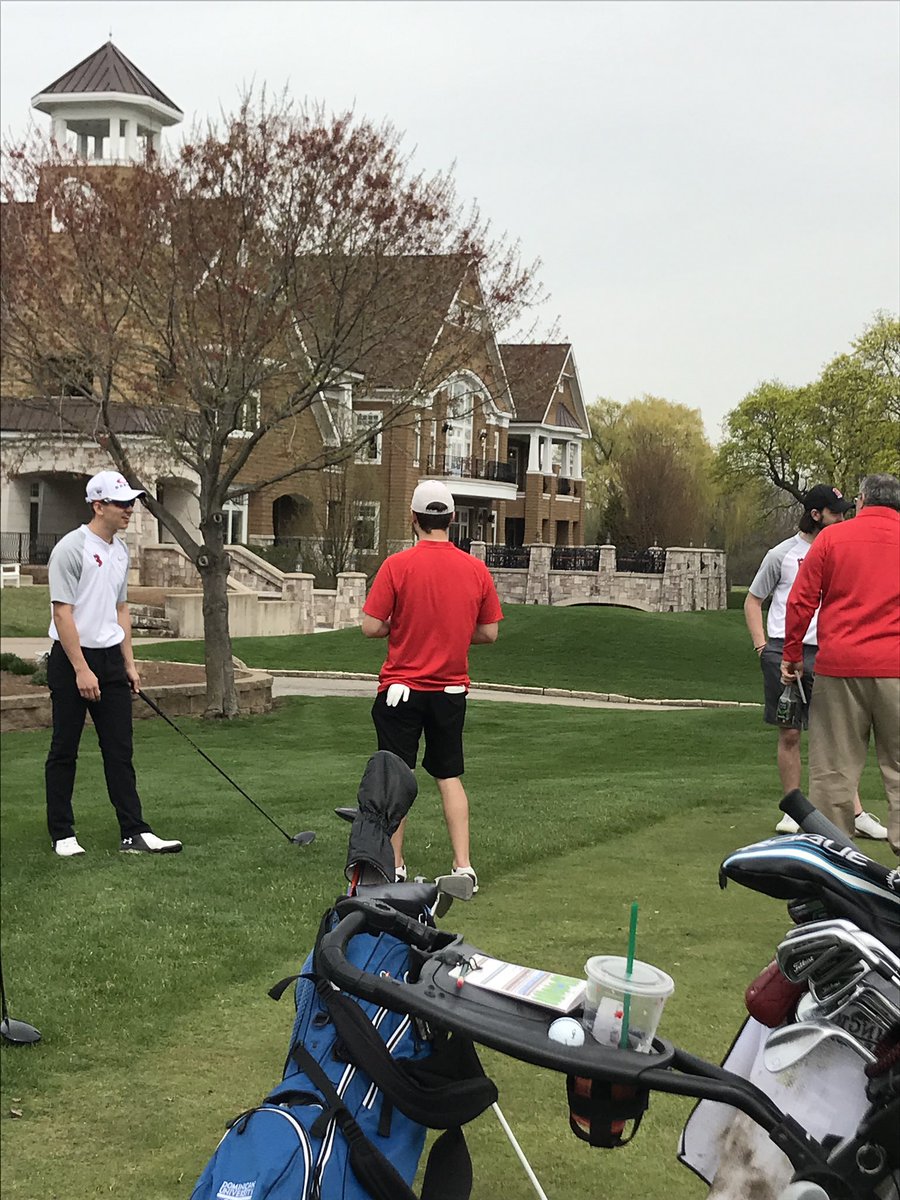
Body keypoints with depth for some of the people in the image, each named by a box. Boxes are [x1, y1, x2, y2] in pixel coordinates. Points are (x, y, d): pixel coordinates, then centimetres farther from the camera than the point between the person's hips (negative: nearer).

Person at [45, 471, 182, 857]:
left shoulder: (120, 551, 11)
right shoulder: (71, 548, -14)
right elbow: (62, 612, -17)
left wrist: (129, 663, 13)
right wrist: (81, 669, -20)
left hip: (110, 658, 7)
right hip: (72, 659, -7)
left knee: (120, 752, 5)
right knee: (64, 751, 3)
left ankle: (134, 833, 5)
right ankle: (62, 834, 10)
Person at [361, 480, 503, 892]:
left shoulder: (397, 565, -13)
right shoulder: (476, 569, -2)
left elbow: (370, 627, -13)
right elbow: (489, 632, 4)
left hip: (402, 687, -3)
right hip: (451, 689, 3)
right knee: (449, 777, 12)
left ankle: (394, 865, 11)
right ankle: (463, 866, 7)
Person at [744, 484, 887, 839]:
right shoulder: (782, 554, 3)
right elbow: (753, 600, 11)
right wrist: (762, 646, 1)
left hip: (825, 652, 2)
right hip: (783, 650, -2)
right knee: (789, 734, 2)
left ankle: (855, 813, -1)